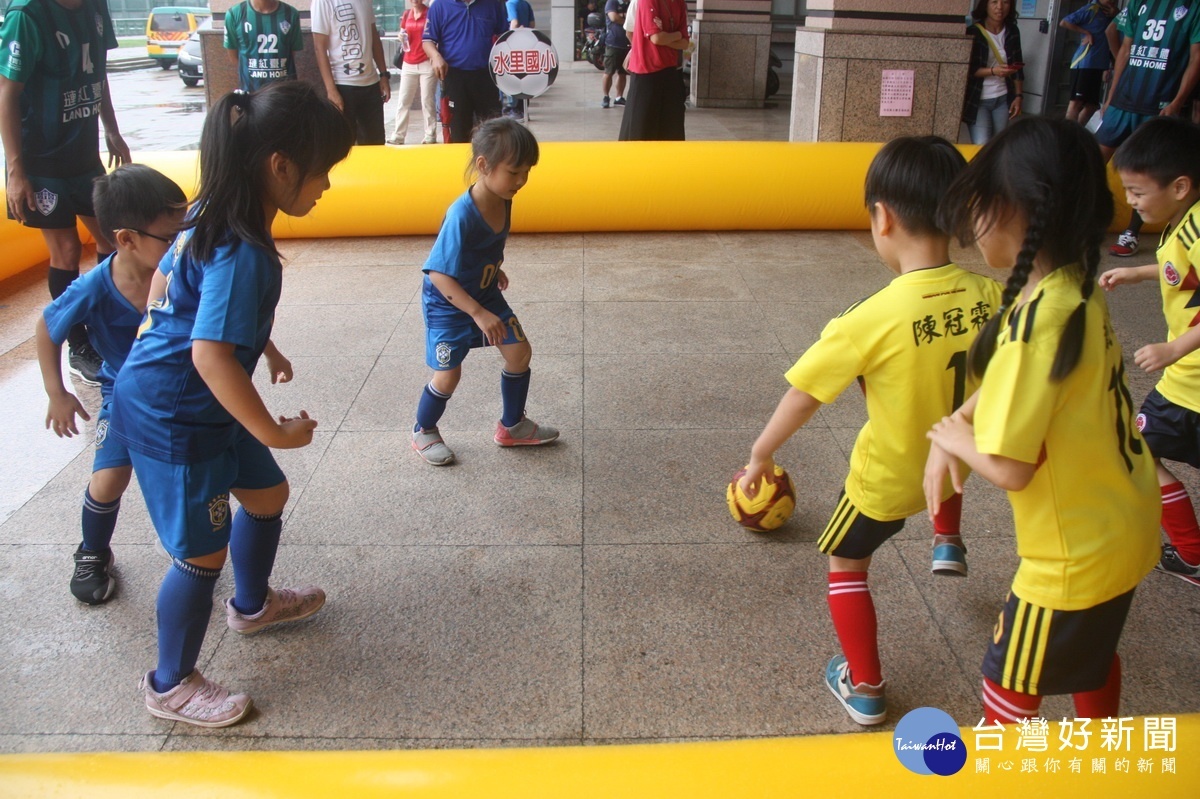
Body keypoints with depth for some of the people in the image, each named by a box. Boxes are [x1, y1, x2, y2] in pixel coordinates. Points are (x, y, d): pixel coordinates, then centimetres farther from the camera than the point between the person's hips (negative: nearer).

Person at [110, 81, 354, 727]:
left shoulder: (212, 219, 1)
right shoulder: (244, 254, -28)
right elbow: (211, 356, -33)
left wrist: (261, 345, 22)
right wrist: (276, 431, -25)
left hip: (198, 406, 10)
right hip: (172, 417, -10)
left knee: (267, 493, 24)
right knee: (203, 552, 4)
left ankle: (252, 604, 49)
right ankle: (171, 684, 26)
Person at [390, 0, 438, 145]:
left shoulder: (430, 13, -4)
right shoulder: (406, 14, 9)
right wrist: (401, 37, -4)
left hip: (427, 63, -4)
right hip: (409, 64, 5)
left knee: (427, 101, -1)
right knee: (403, 101, 4)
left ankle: (430, 136, 6)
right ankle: (398, 135, 7)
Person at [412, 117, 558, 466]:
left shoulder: (503, 200, -11)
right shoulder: (461, 215, -33)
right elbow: (438, 274, -32)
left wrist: (495, 270, 8)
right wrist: (478, 313, -34)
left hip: (486, 295, 7)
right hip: (448, 303, -7)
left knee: (520, 353, 6)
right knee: (449, 374, -1)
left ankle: (512, 426, 25)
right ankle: (423, 433, 26)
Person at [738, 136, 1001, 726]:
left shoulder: (874, 318, -31)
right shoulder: (991, 298, -18)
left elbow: (803, 394, -21)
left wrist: (761, 455, -6)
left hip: (887, 477, -5)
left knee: (846, 563, 20)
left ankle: (864, 688, 29)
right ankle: (947, 544, 54)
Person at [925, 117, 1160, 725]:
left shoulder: (1036, 324, -31)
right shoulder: (1077, 289, -4)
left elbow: (1009, 469, -29)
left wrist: (954, 436, -10)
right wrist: (955, 427, -3)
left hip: (1075, 555, -9)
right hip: (1123, 527, 9)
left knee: (1009, 683, 12)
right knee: (1091, 655, 31)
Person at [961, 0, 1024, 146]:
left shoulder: (1012, 32, 4)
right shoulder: (973, 33, -8)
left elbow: (1018, 67, 10)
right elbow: (968, 70, -10)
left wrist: (1018, 96, 3)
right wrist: (993, 71, -24)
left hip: (1003, 99, 4)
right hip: (978, 100, -4)